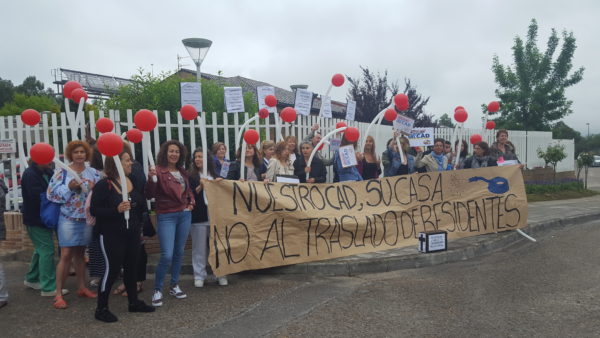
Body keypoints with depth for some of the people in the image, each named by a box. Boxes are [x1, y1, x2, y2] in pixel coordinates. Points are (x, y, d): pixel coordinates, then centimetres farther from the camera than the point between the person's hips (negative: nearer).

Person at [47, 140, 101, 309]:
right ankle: (58, 294, 4)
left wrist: (94, 190, -18)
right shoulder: (62, 172, -5)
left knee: (80, 253, 15)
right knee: (66, 255, -5)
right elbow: (51, 194, -8)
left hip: (87, 220, 3)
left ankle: (82, 288, 26)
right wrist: (69, 187, -21)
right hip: (68, 219, -3)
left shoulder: (94, 173, 3)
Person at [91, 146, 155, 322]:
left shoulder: (133, 181, 4)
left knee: (131, 268, 15)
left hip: (132, 234, 6)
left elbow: (142, 204, 14)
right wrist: (116, 210, -26)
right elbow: (94, 210, -16)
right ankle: (101, 308, 14)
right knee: (112, 269, -2)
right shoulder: (103, 185, -12)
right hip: (111, 236, -6)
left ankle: (134, 302, 29)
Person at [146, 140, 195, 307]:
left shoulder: (182, 171, 8)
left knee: (179, 252, 14)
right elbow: (149, 195, -16)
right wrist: (151, 179, -31)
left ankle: (174, 286, 28)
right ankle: (157, 290, 9)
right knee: (167, 255, -10)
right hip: (166, 217, -6)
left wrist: (191, 202, 6)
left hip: (185, 215, 6)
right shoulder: (158, 171, -11)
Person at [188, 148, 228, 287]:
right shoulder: (191, 175, 1)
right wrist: (200, 186, -16)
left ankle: (221, 274, 19)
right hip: (199, 217, -2)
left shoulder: (215, 174, 9)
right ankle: (199, 276, 17)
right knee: (200, 248, 6)